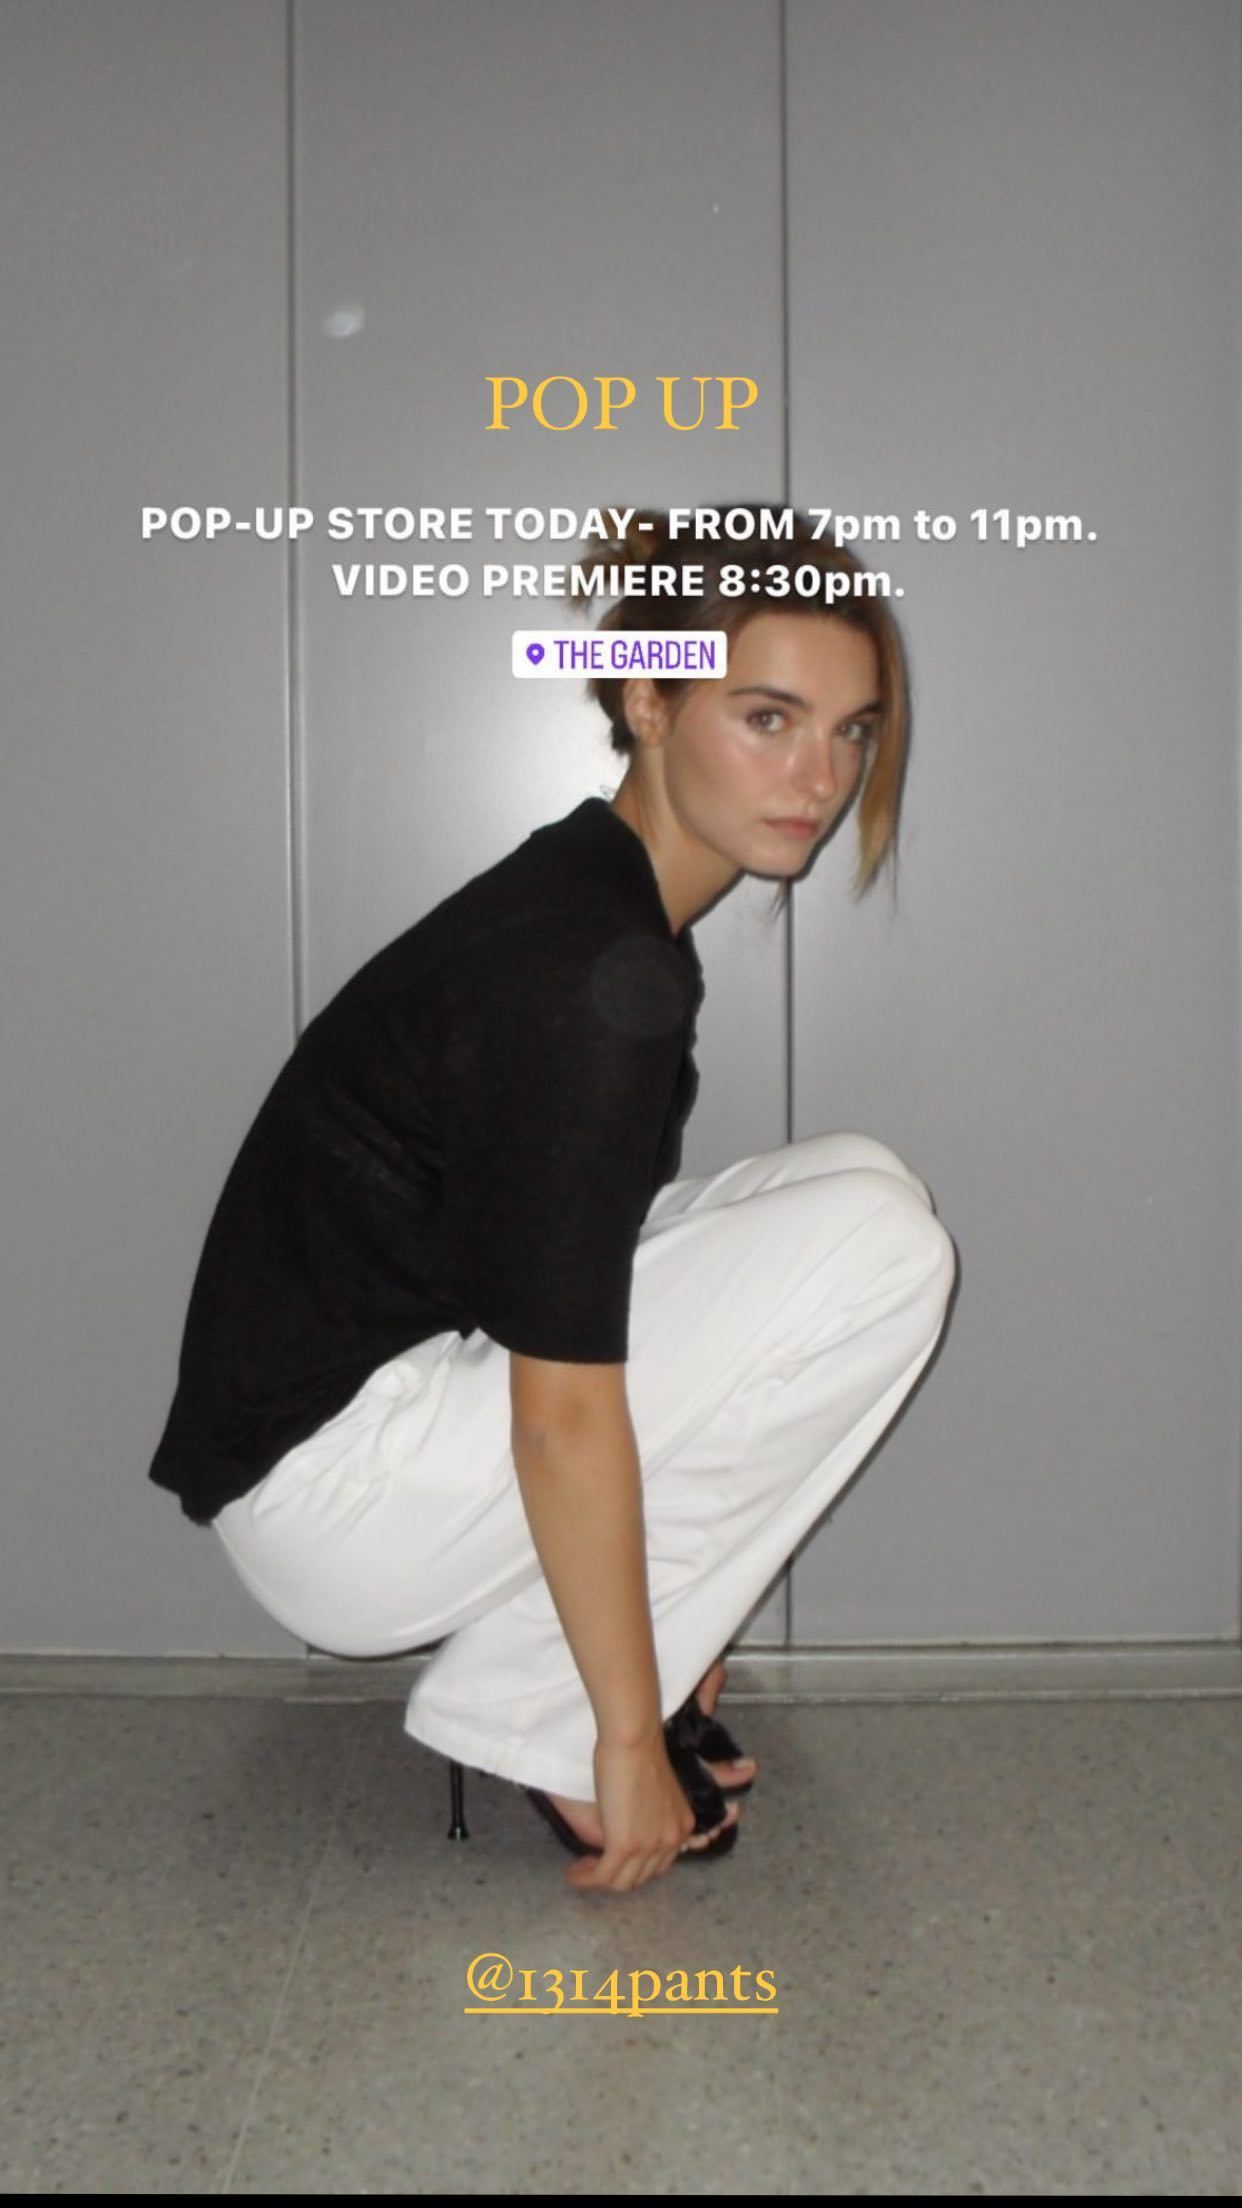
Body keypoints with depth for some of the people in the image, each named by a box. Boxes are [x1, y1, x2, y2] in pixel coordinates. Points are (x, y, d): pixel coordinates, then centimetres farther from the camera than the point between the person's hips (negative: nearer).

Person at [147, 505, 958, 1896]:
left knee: (840, 1195, 9)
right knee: (874, 1239, -16)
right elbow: (566, 1419, -21)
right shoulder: (593, 972, -22)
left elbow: (581, 1315, 17)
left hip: (395, 1393, 10)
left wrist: (680, 1610, 21)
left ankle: (577, 1658, 10)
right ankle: (539, 1720, -6)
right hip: (322, 1486, -9)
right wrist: (629, 1743, -13)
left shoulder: (597, 905, 8)